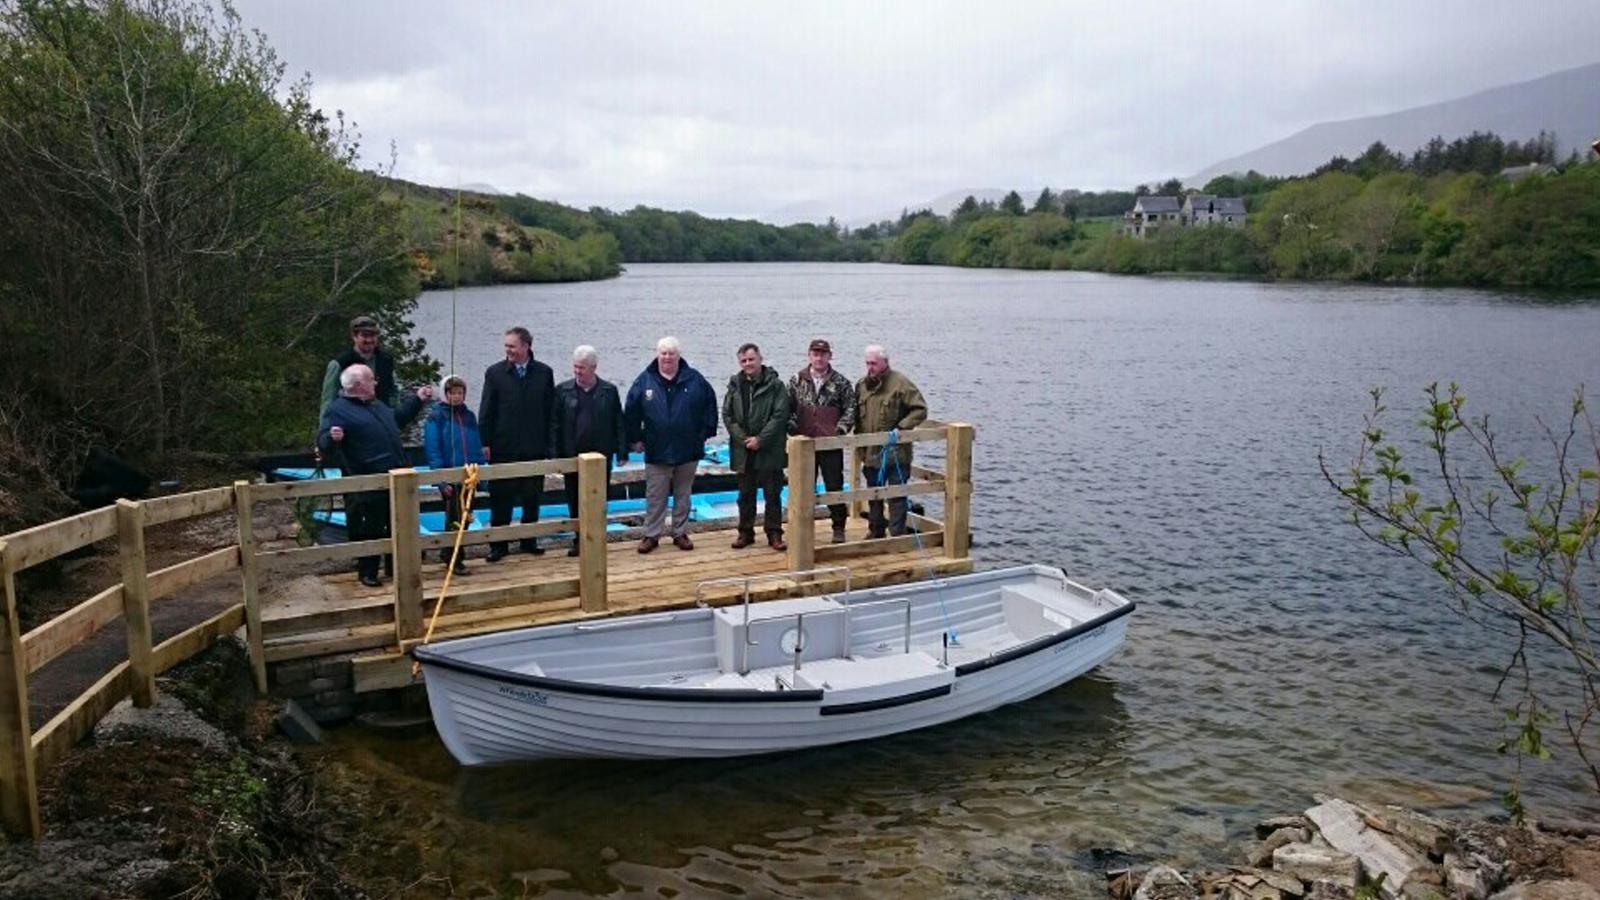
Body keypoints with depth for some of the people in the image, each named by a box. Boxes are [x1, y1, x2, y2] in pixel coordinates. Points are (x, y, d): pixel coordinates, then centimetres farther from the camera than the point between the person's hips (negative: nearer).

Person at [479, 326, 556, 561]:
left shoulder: (544, 373, 2)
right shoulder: (495, 373, 0)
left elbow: (550, 410, 4)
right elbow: (486, 411, 0)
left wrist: (549, 443, 2)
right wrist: (486, 442, -6)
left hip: (534, 448, 1)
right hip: (503, 448, -1)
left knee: (532, 498, 9)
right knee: (501, 498, 4)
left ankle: (529, 540, 22)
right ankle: (498, 544, 12)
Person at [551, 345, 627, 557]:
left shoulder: (609, 391, 1)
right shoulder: (563, 391, 2)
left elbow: (618, 424, 3)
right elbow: (555, 425, 2)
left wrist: (622, 452, -2)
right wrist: (555, 455, -3)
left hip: (601, 456, -1)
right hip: (572, 457, 1)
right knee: (575, 503, 7)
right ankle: (580, 541, 18)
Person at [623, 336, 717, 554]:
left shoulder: (694, 379, -1)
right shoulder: (645, 381, -2)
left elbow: (710, 405, 6)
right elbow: (631, 412, 4)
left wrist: (706, 432, 4)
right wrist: (636, 438, 4)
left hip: (688, 452, 1)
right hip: (656, 452, -1)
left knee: (683, 495, 11)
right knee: (655, 497, 4)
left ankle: (681, 533, 22)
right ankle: (651, 535, 14)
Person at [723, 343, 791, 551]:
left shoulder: (775, 385, -5)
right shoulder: (735, 385, 6)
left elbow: (780, 416, -10)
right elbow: (727, 415, 4)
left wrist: (760, 439, -16)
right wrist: (743, 439, -8)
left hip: (770, 450, -3)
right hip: (743, 450, 3)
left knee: (772, 494, 4)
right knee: (746, 495, 12)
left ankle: (774, 533, 12)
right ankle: (746, 532, 22)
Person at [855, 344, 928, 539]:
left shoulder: (900, 383, -10)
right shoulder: (862, 385, 9)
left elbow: (920, 409, -10)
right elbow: (857, 414, 21)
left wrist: (901, 427, -17)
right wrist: (858, 435, 9)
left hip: (895, 452, -6)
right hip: (871, 451, 6)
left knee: (896, 494, -1)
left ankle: (897, 535, 5)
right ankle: (875, 531, 29)